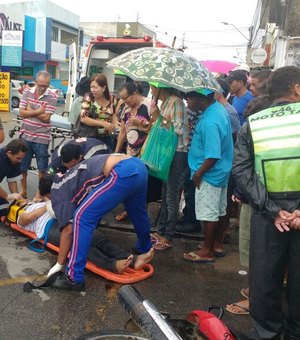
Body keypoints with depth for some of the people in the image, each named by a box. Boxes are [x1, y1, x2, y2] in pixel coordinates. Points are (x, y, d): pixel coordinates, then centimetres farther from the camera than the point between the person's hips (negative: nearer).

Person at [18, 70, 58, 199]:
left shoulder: (52, 96, -10)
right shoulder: (27, 92, 0)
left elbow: (46, 117, -16)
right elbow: (22, 113, -7)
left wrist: (30, 110, -8)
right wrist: (38, 111, -15)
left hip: (41, 137, -3)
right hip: (25, 135, 3)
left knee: (42, 168, 6)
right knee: (22, 165, 14)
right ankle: (23, 191, 31)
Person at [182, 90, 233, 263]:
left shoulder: (210, 123, -28)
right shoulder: (218, 107, 2)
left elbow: (213, 156, -28)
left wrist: (198, 173, -15)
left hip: (210, 174, -10)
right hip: (221, 172, 10)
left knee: (208, 213, 4)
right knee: (219, 210, 18)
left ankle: (207, 251, 18)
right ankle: (218, 245, 33)